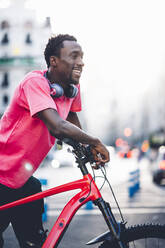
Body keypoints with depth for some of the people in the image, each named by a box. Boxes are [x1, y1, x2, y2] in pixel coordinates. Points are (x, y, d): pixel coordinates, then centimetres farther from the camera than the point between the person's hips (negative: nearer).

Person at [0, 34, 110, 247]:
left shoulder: (73, 88, 0)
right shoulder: (35, 82, -23)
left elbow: (73, 121, 18)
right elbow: (57, 127, -35)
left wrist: (89, 150, 3)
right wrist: (95, 142, -23)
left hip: (22, 180, 8)